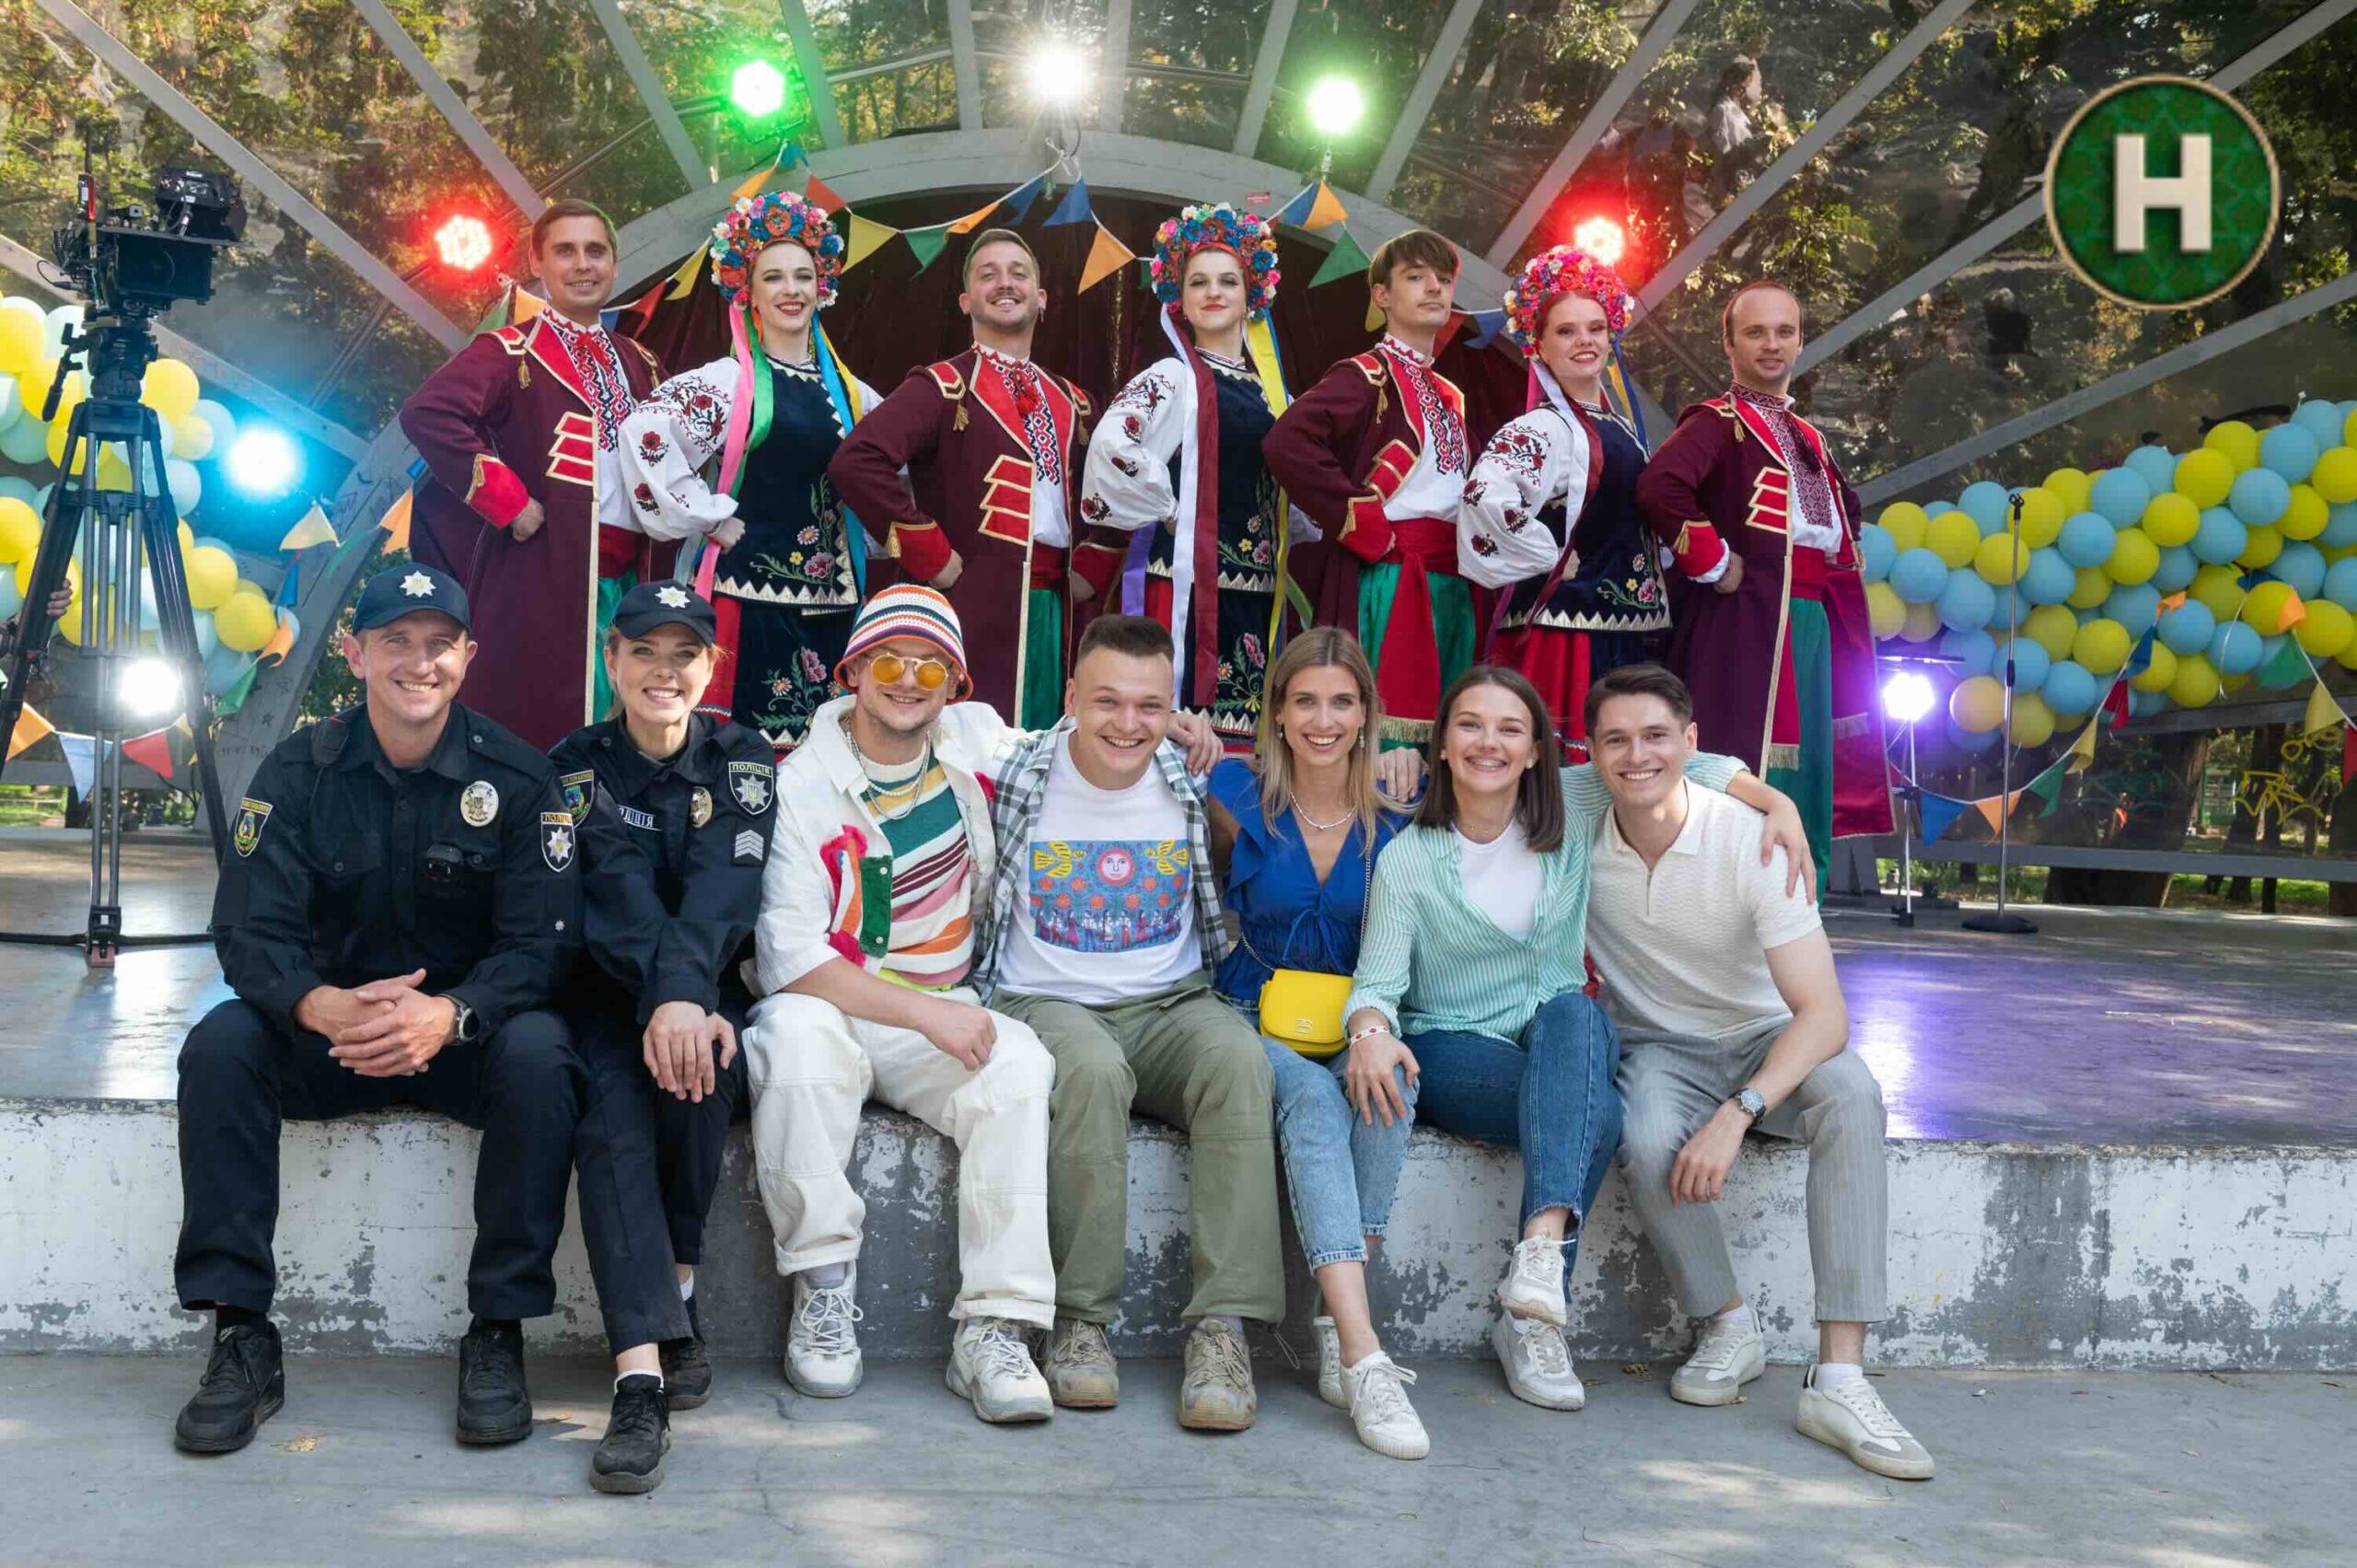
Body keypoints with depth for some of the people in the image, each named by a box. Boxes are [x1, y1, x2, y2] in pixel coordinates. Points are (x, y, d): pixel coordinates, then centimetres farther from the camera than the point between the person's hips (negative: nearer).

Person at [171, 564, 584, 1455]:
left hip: (469, 1028, -2)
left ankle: (498, 1334, -21)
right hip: (331, 1027, 2)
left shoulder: (516, 777, -8)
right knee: (219, 1045, -26)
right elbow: (248, 931, -12)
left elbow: (543, 943, -15)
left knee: (538, 1056, -33)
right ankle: (241, 1338, -19)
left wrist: (449, 1013, -36)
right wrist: (324, 1006, -35)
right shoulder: (298, 771, -3)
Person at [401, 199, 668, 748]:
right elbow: (426, 414, -19)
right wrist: (508, 502, -18)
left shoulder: (640, 365, 18)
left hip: (631, 579, 7)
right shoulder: (512, 353, -4)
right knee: (535, 736, -6)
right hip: (544, 575, -7)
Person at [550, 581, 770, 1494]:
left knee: (700, 1062, -34)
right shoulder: (576, 768, 3)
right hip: (609, 995, 0)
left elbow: (724, 888, -14)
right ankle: (640, 1379, -41)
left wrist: (687, 996, -34)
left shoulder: (741, 762, 5)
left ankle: (674, 1290, -15)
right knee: (610, 1108, -31)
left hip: (711, 989, 1)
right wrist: (665, 998, -34)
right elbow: (620, 896, -15)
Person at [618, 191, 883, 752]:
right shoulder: (729, 381, -3)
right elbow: (645, 434, -17)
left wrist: (872, 537, 12)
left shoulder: (848, 391, 14)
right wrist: (707, 517, -13)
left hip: (835, 599, 6)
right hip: (752, 589, -6)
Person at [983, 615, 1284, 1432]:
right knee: (1092, 1068, -38)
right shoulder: (1015, 778, -2)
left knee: (1239, 1058, -33)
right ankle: (1081, 1319, -27)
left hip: (1173, 1004, 2)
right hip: (1046, 1004, -2)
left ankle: (1223, 1324, -34)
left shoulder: (1198, 786, 4)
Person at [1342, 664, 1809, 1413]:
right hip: (1451, 1049, -3)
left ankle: (1542, 1247, -47)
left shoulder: (1574, 806, 3)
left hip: (1563, 1038, 3)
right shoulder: (1407, 859, -4)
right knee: (1595, 1111, -34)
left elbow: (1683, 764, 6)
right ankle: (1535, 1311, -32)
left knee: (1575, 1015, -36)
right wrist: (1371, 1030, -33)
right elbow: (1378, 979, -9)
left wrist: (1776, 802, -11)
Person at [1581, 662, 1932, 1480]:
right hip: (1656, 1051, 1)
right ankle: (1729, 1326, -8)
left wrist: (1737, 1113, -38)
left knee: (1851, 1093, -34)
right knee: (1647, 1141, -35)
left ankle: (1839, 1376, -36)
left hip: (1763, 1044, -1)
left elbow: (1823, 1013, -25)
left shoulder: (1751, 842, -20)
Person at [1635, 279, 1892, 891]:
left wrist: (1839, 561, 19)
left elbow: (1842, 504, 38)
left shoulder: (1806, 437, 20)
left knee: (1807, 770, 10)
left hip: (1812, 622, 8)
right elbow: (1658, 486, -26)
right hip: (1747, 623, -8)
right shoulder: (1717, 422, -6)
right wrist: (1713, 563, -18)